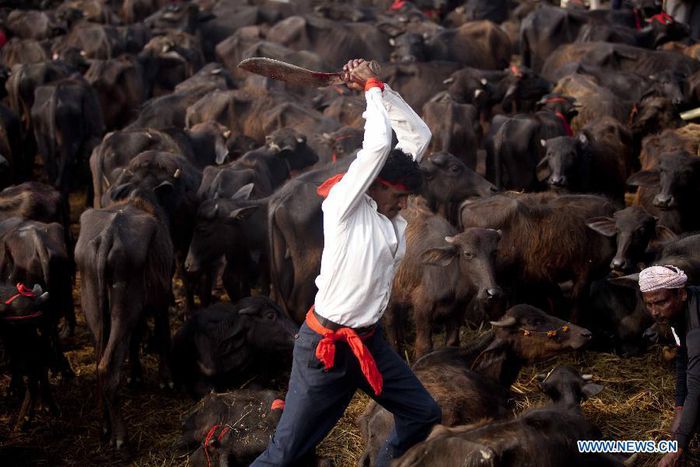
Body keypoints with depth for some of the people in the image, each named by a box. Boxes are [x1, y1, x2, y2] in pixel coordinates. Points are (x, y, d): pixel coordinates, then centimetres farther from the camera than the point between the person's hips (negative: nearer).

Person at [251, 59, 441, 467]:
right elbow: (378, 145, -26)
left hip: (370, 340, 8)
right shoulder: (343, 205, -15)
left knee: (425, 415, 14)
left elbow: (418, 135, 5)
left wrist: (382, 88, -2)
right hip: (326, 344, -8)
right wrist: (372, 87, -10)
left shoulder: (390, 212, 4)